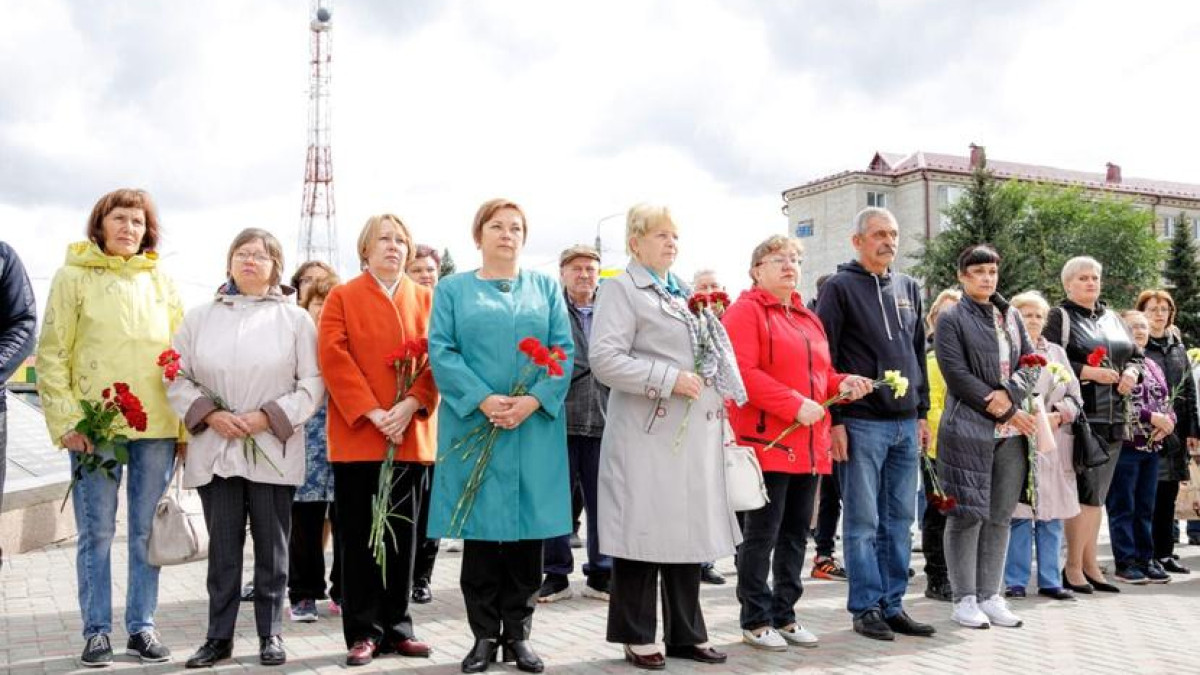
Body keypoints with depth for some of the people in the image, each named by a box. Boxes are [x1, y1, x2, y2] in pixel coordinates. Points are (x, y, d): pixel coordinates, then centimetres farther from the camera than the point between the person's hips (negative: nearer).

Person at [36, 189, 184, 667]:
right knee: (96, 532, 4)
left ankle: (142, 627, 19)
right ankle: (97, 631, 16)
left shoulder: (161, 281, 11)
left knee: (148, 532, 8)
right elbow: (52, 355, -1)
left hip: (159, 425, 3)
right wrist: (66, 421, -10)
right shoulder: (74, 277, 2)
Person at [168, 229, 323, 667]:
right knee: (223, 546, 7)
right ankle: (219, 636, 17)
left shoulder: (295, 319, 3)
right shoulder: (200, 317, 9)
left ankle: (271, 634, 17)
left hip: (273, 450, -1)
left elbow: (313, 383, -2)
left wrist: (268, 417, -12)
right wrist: (209, 414, -8)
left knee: (271, 546, 5)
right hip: (214, 450, 2)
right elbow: (176, 377, 7)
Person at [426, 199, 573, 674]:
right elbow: (441, 351, -1)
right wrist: (483, 399, -15)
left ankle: (518, 634, 15)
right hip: (473, 425, -1)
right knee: (479, 530, 2)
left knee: (528, 532, 3)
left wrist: (534, 400, -13)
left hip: (535, 428, 1)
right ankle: (485, 635, 13)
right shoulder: (453, 289, 10)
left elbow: (564, 350, 4)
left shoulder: (546, 288, 13)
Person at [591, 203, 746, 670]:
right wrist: (669, 380, -19)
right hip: (648, 434, -7)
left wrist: (729, 396, 11)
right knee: (645, 533, 0)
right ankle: (637, 636, 13)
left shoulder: (687, 293, 20)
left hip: (697, 434, 7)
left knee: (689, 532, 11)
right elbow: (605, 359, -16)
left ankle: (686, 633, 21)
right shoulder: (621, 289, -4)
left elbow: (713, 352, 24)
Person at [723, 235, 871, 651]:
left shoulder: (810, 319, 20)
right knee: (761, 534, -2)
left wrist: (843, 385, 2)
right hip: (767, 442, -8)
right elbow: (742, 373, -17)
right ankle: (755, 621, 8)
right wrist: (795, 405, -21)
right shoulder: (745, 312, -5)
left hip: (810, 446, 8)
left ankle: (784, 614, 23)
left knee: (795, 534, 12)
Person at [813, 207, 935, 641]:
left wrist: (922, 412, 13)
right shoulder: (839, 288, -3)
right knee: (863, 521, 0)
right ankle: (866, 607, 9)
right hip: (861, 423, -6)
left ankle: (892, 604, 18)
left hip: (905, 424, 6)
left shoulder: (909, 288, 15)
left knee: (900, 520, 9)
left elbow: (919, 354, 19)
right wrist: (834, 421, -12)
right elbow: (824, 358, -8)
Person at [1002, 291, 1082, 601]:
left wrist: (1058, 415, -5)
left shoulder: (1057, 352, 17)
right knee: (1019, 514, -3)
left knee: (1052, 515, 6)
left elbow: (1074, 396, 13)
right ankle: (1016, 581, 6)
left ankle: (1050, 580, 15)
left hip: (1054, 444, 4)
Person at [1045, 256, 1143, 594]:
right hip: (1080, 416, -7)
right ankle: (1073, 566, 2)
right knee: (1087, 492, -8)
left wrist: (1131, 372, 2)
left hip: (1113, 419, 7)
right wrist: (1088, 372, -18)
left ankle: (1090, 565, 17)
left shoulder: (1113, 319, 19)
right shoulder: (1060, 318, -2)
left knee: (1097, 494, 10)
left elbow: (1137, 355, 23)